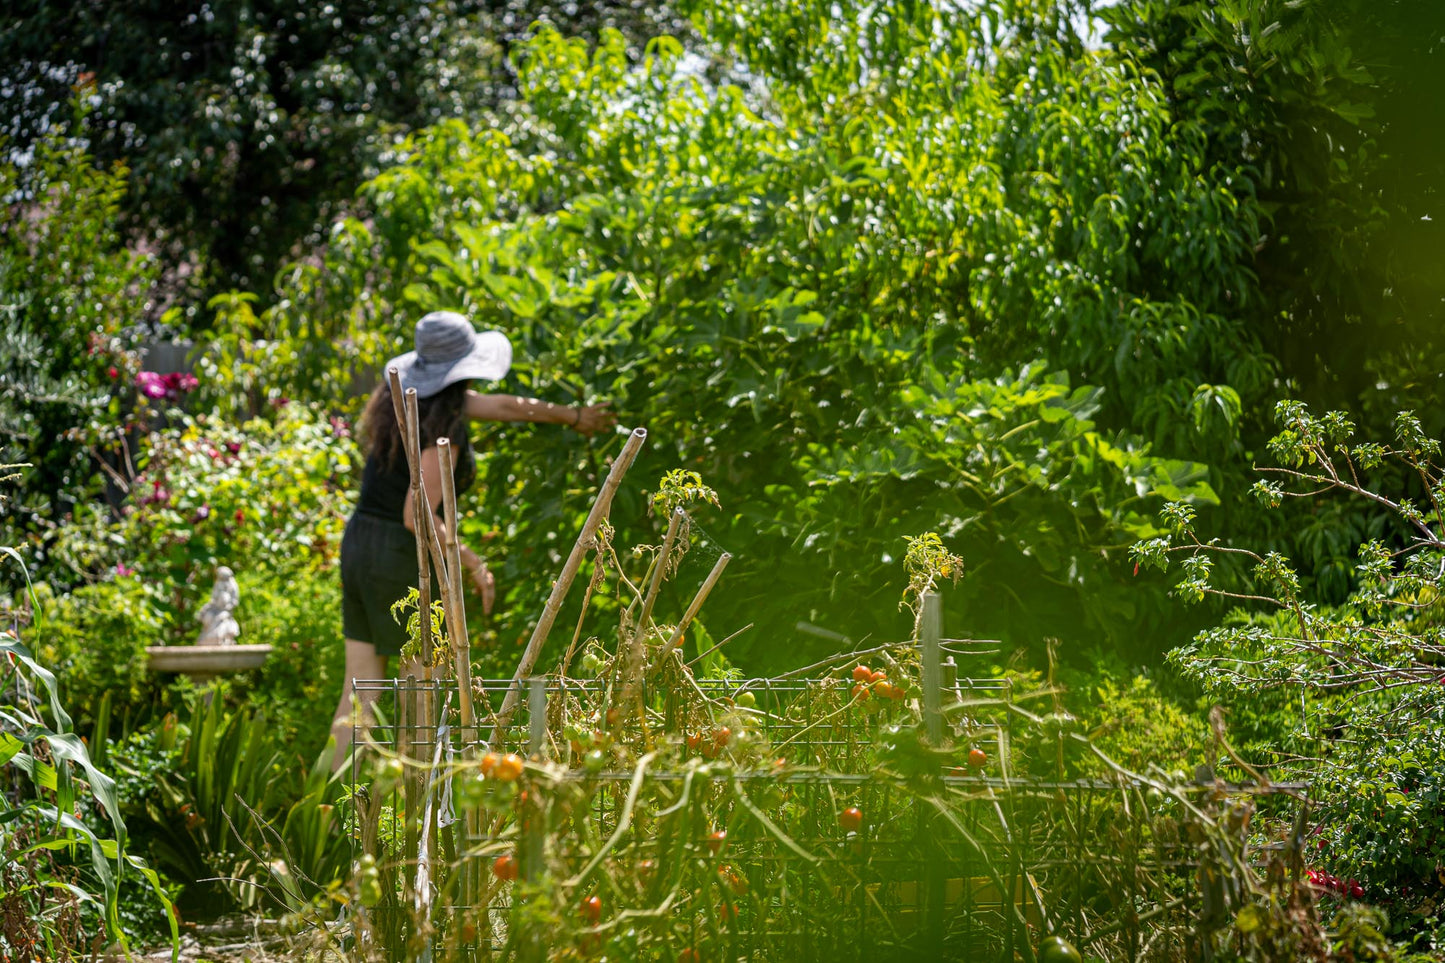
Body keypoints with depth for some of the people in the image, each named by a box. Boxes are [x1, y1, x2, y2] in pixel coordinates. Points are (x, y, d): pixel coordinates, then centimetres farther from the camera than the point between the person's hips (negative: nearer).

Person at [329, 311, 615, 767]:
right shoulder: (443, 426, -17)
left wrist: (571, 415, 30)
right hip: (405, 558, -8)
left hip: (359, 545, 8)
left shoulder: (409, 394, 8)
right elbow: (418, 517, -23)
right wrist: (472, 563, -11)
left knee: (359, 692, 10)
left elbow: (501, 405, 20)